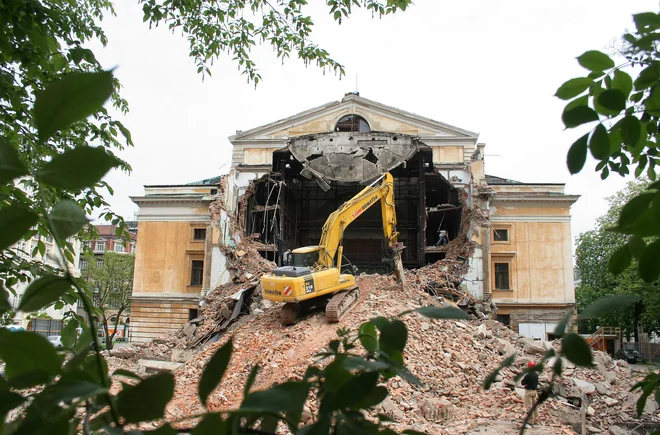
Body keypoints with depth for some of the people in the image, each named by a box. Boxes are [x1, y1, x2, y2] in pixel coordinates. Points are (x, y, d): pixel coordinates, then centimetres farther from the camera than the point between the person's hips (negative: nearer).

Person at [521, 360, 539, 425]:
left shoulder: (528, 375, -20)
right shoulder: (536, 375, 2)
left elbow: (522, 383, -13)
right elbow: (537, 383, 14)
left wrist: (522, 380, 6)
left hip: (529, 391, -7)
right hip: (534, 391, 7)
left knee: (529, 406, -1)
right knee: (534, 405, 17)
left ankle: (531, 420, 1)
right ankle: (535, 419, 24)